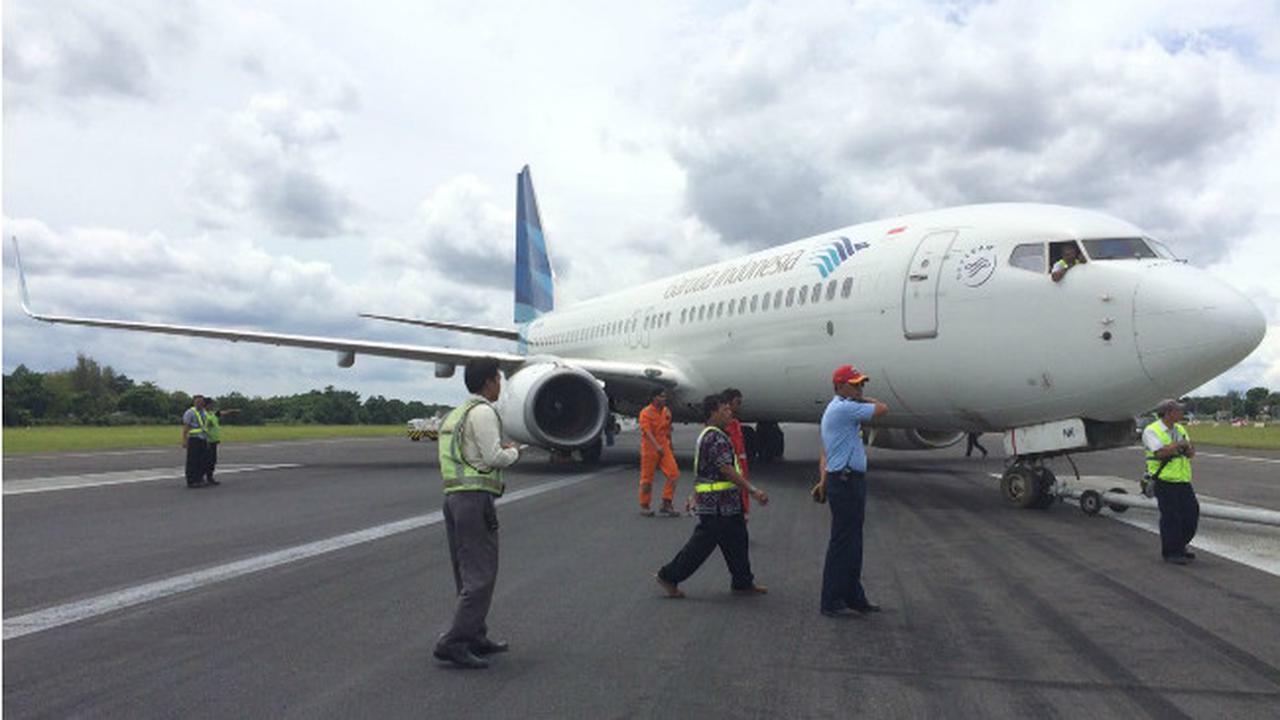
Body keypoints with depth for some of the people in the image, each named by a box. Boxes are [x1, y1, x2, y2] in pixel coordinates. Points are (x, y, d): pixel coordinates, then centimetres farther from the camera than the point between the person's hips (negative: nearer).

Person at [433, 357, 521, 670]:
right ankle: (453, 643, -9)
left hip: (452, 496, 10)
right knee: (481, 575, -7)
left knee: (467, 574, 15)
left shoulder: (458, 412, 19)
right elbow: (494, 457, -15)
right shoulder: (482, 411, -10)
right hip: (475, 496, -10)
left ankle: (475, 637, 23)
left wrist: (499, 449, 17)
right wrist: (513, 452, 4)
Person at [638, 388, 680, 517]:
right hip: (649, 449, -6)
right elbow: (647, 432, -24)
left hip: (664, 448, 6)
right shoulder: (646, 413, -12)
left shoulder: (667, 411, 9)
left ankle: (666, 505, 3)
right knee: (647, 478, 4)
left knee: (673, 474, -6)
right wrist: (657, 447, -37)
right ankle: (644, 506, 19)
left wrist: (670, 447, 23)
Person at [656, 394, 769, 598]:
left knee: (736, 540, 14)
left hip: (724, 504, 10)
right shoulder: (716, 438, -18)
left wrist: (694, 496, 27)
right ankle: (669, 576, 8)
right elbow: (727, 470, -23)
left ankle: (743, 583, 22)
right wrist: (753, 490, -22)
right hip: (717, 503, -10)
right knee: (703, 543, -2)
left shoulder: (708, 435, 15)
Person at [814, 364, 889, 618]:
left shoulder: (840, 410, 18)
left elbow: (826, 454, 18)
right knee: (841, 544, -3)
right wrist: (865, 399, 8)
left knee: (853, 543, 16)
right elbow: (882, 409, -10)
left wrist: (824, 481, 13)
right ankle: (831, 602, 5)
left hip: (852, 482, 10)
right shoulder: (844, 408, -16)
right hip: (846, 483, -10)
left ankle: (853, 596, 26)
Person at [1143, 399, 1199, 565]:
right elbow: (1160, 453, -24)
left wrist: (1188, 447, -16)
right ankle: (1170, 553, 9)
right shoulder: (1151, 431, -11)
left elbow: (1191, 453, 7)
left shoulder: (1180, 429, 11)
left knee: (1191, 513, 9)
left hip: (1183, 480, 7)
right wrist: (1179, 444, -14)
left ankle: (1180, 546, 26)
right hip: (1164, 481, -7)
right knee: (1170, 517, -3)